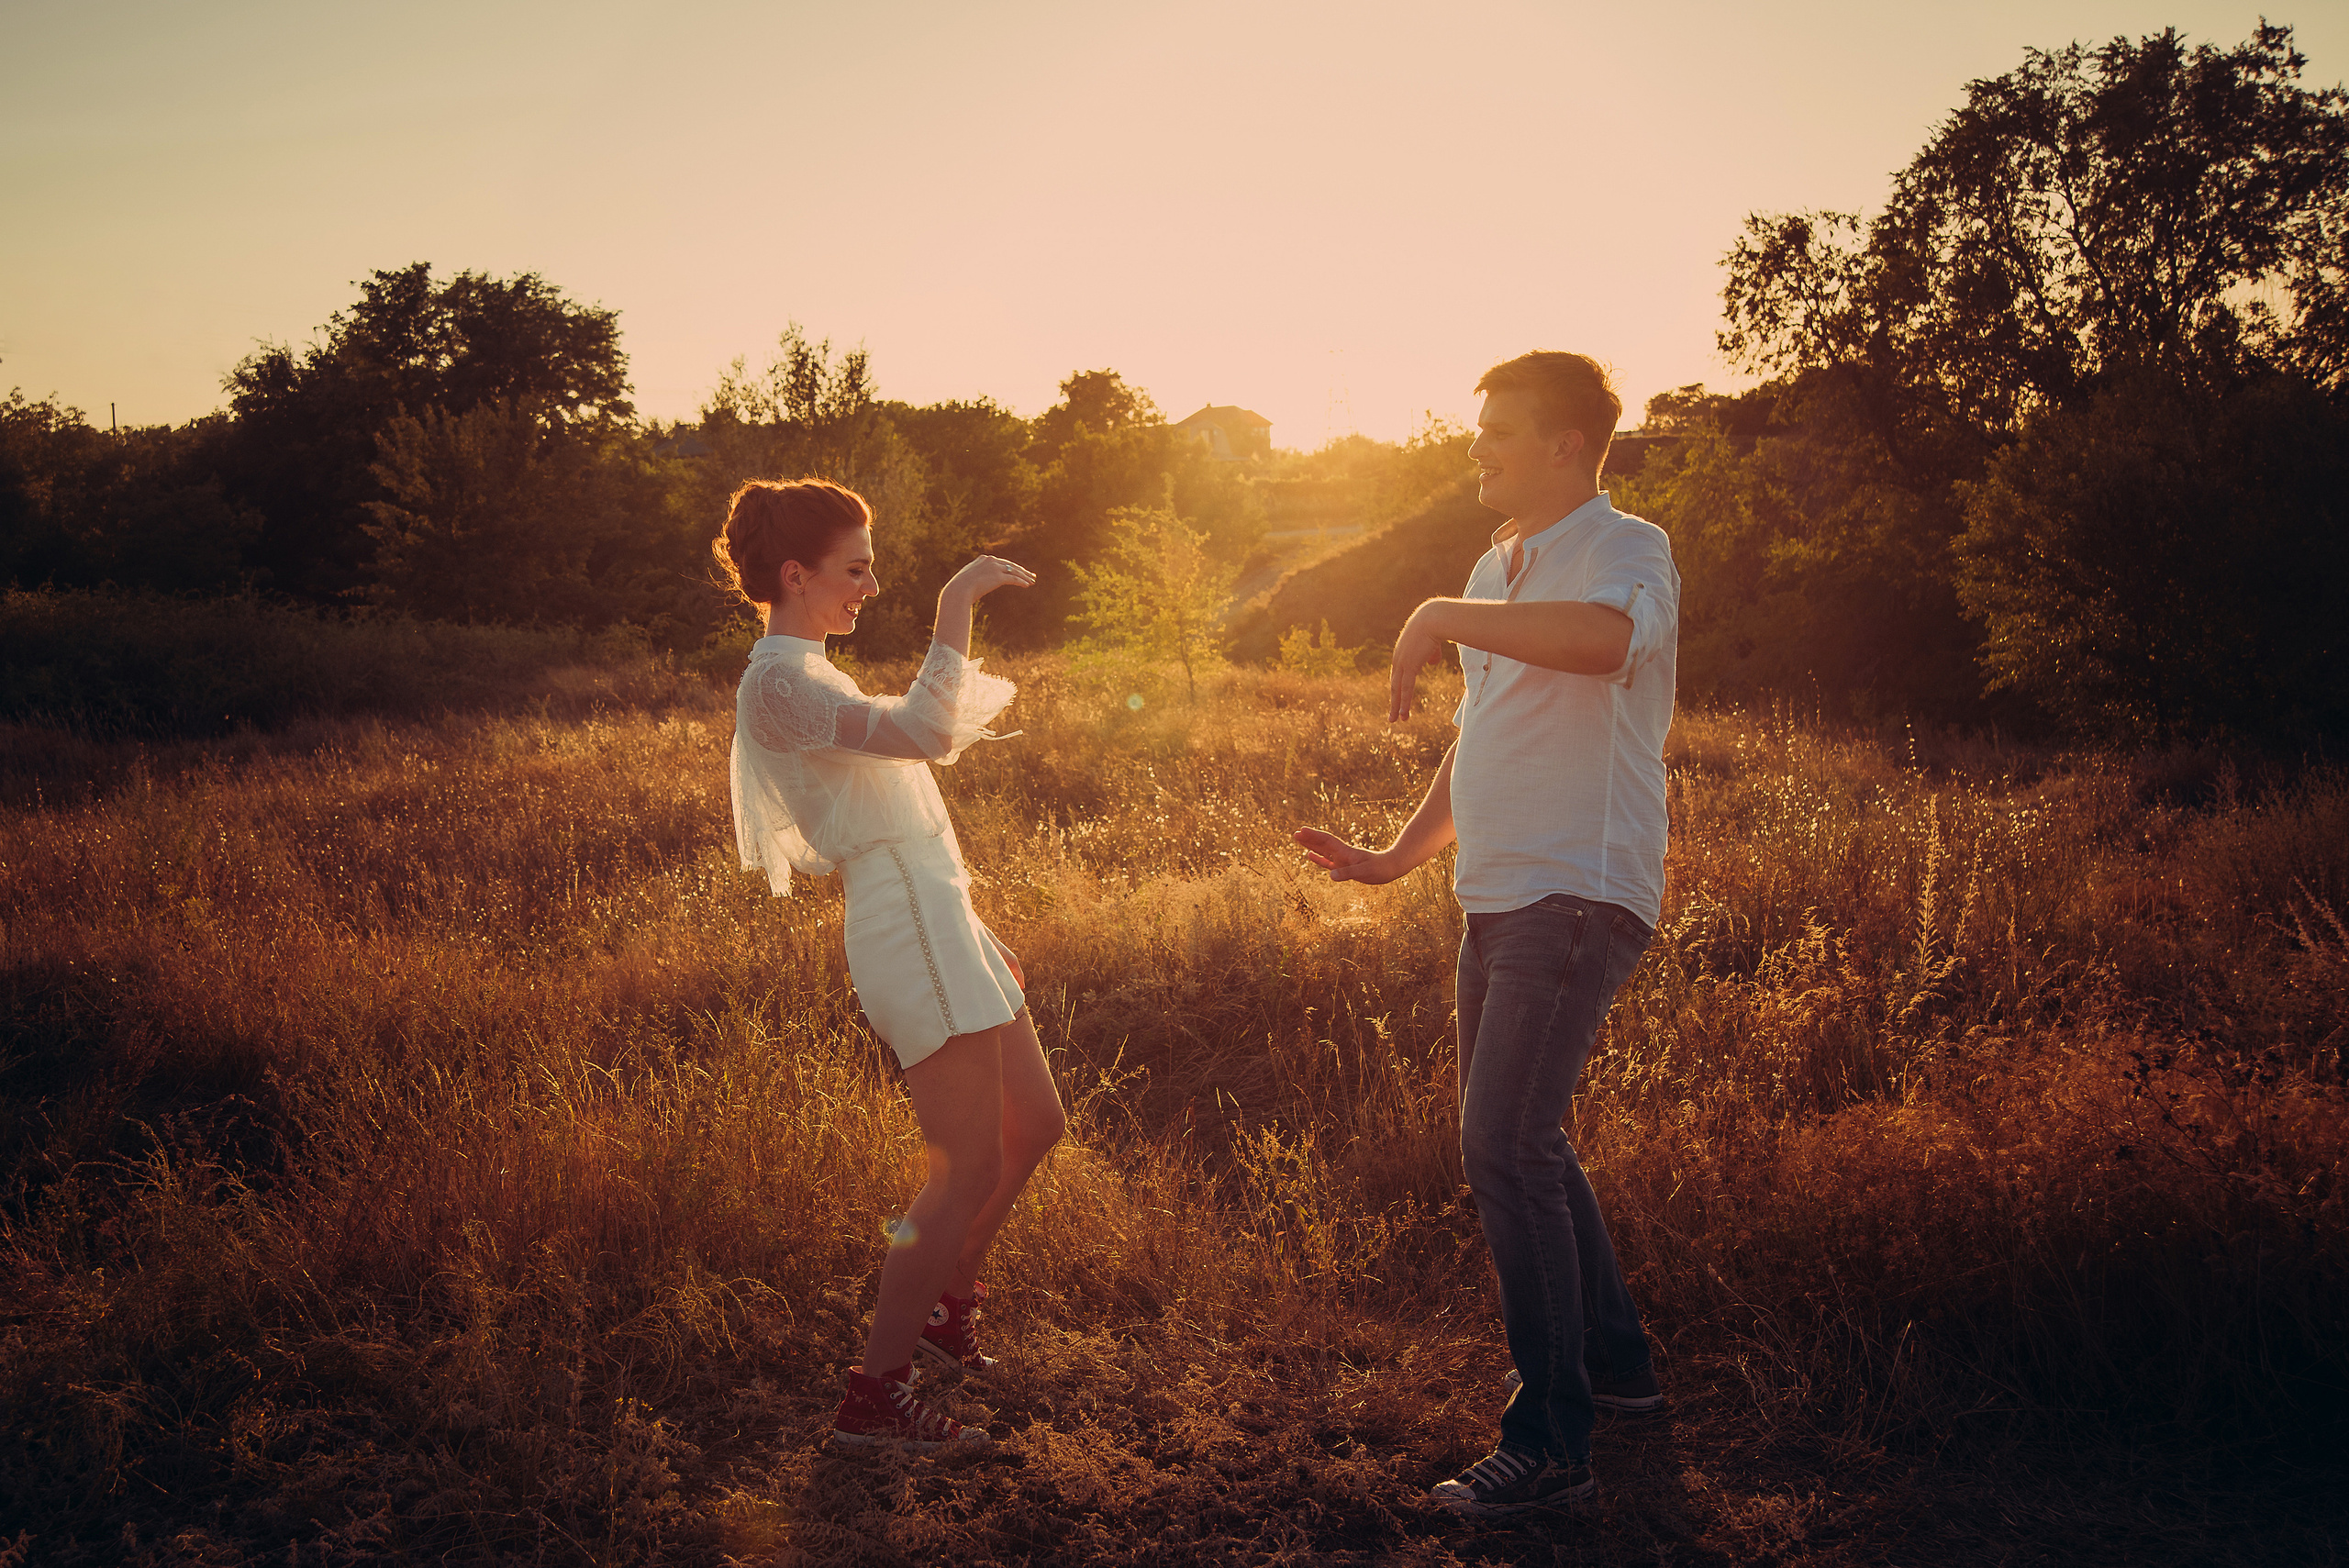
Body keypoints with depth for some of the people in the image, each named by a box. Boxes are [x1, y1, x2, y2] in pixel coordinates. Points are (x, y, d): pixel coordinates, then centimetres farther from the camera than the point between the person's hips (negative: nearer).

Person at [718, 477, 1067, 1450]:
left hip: (935, 920, 10)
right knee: (969, 1171, -7)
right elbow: (927, 733, -29)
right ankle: (873, 1397, 3)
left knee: (1035, 1125, 17)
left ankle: (946, 1306, 34)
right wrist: (957, 603, -23)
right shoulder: (778, 683, -14)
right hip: (910, 929, -10)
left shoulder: (807, 679, 20)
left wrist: (976, 938, 22)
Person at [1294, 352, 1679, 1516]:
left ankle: (1550, 1442, -6)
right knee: (1516, 1140, 17)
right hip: (1498, 898, 10)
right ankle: (1613, 1359, 34)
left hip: (1578, 896, -10)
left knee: (1503, 1149, -14)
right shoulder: (1497, 572, 18)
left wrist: (1441, 617, -27)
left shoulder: (1625, 550, -10)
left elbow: (1605, 636, -36)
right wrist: (1397, 858, 21)